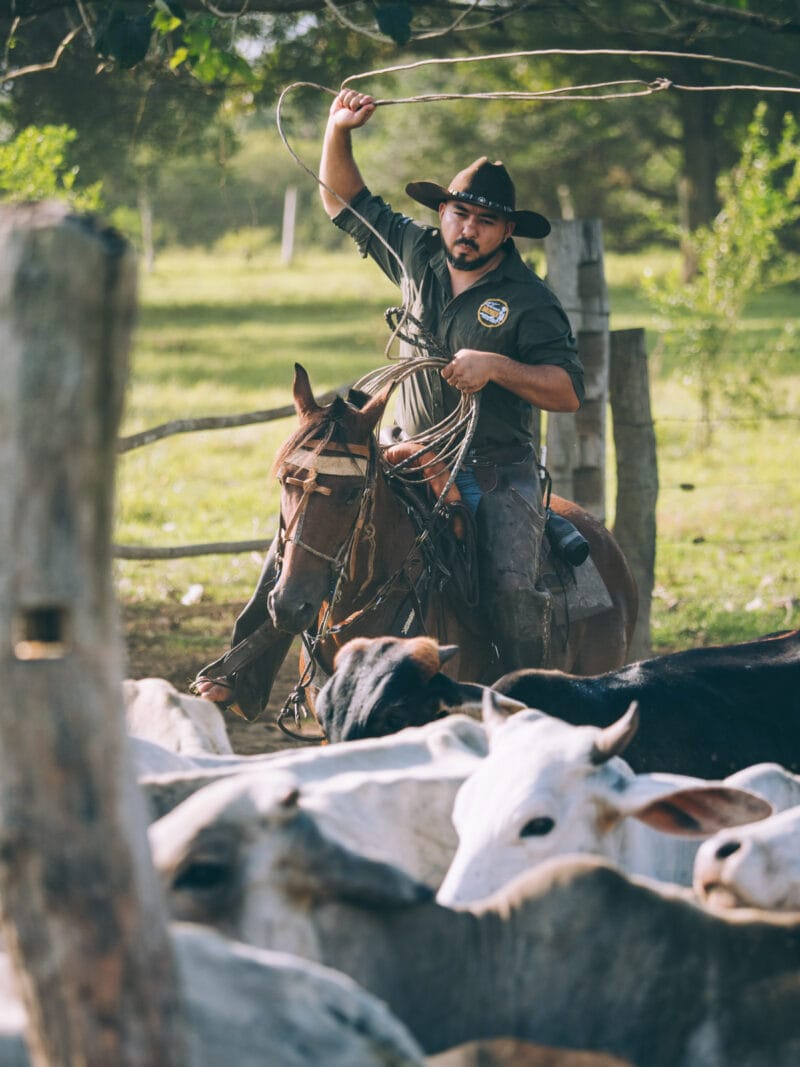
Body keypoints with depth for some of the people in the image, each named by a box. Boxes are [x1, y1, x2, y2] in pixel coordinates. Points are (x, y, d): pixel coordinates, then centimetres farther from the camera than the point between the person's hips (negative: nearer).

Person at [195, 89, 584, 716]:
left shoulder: (529, 300, -8)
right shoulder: (417, 257, 6)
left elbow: (570, 391, -13)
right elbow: (345, 199, 15)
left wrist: (497, 367, -25)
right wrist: (339, 130, 0)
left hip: (498, 470, -5)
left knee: (512, 583, -27)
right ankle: (248, 673, -6)